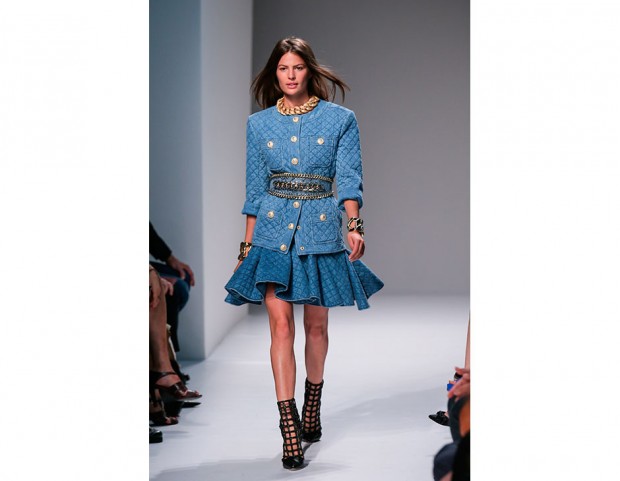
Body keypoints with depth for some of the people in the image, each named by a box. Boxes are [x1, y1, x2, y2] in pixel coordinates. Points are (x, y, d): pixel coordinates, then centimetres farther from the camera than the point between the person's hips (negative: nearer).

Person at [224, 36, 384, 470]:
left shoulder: (340, 119, 3)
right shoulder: (259, 124, 9)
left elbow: (348, 179, -3)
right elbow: (255, 189, 11)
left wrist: (354, 226, -17)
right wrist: (247, 245, 9)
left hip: (320, 229, 0)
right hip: (274, 230, 1)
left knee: (316, 325, 9)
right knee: (281, 325, -9)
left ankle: (313, 405, 33)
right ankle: (290, 429, -10)